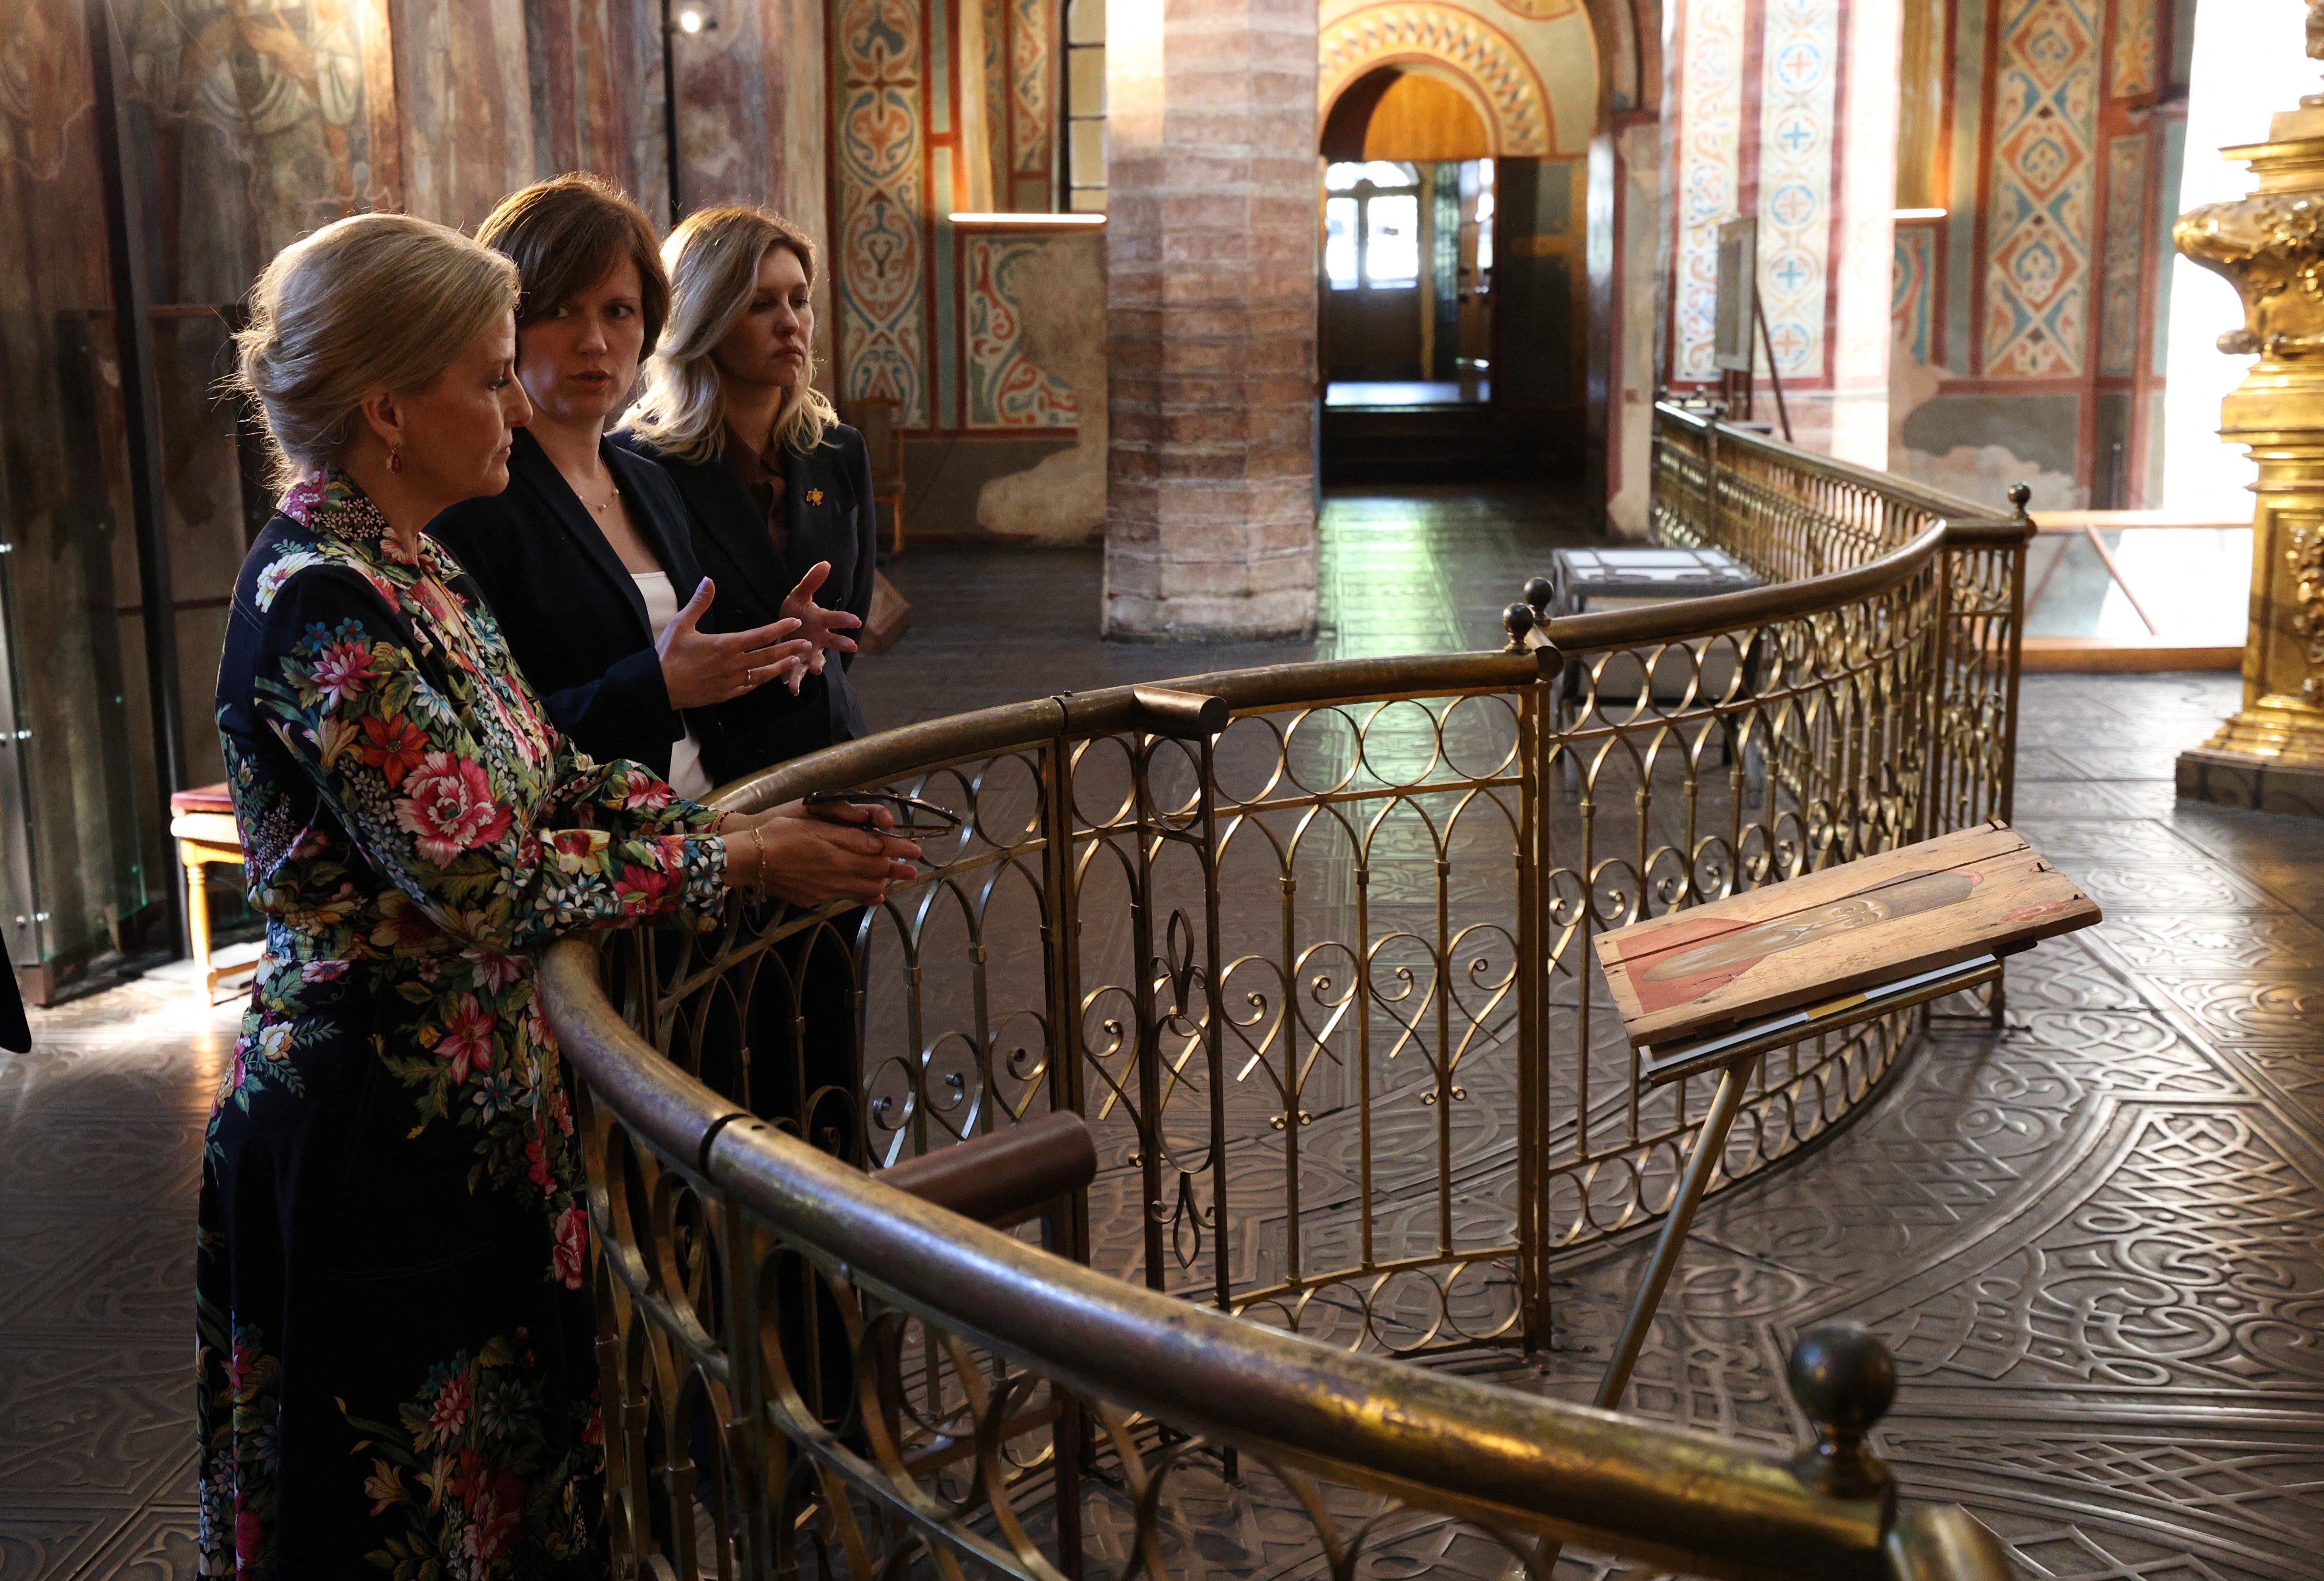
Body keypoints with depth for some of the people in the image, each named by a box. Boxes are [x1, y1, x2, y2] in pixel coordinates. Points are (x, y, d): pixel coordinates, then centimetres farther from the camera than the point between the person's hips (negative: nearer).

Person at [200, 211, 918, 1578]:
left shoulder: (413, 570, 7)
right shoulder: (322, 602, -22)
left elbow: (549, 778, 10)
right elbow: (483, 877, -25)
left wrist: (733, 818, -1)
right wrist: (734, 864, -17)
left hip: (476, 1099, 9)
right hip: (375, 1127, -9)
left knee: (508, 1471, 21)